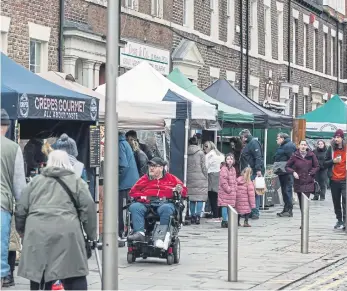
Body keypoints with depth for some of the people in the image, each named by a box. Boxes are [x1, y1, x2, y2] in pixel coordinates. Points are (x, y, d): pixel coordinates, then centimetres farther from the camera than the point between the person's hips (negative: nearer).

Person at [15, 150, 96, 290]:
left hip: (37, 233, 3)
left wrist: (21, 229, 33)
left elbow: (21, 208, 18)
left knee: (38, 276, 10)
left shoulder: (35, 181, 20)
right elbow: (88, 208, 5)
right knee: (74, 277, -1)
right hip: (66, 233, -2)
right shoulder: (77, 181, 14)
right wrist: (91, 234, 11)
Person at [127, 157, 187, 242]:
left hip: (164, 203, -2)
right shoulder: (144, 179, 28)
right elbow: (132, 192, 19)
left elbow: (184, 191, 19)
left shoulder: (171, 178, 23)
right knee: (134, 207, -30)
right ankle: (139, 233, -43)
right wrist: (143, 197, -1)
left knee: (166, 208, -38)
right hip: (145, 204, 2)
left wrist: (179, 190, -6)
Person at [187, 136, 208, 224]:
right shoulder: (200, 153, -3)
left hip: (189, 178, 3)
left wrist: (186, 177, 14)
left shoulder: (187, 153, 4)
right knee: (200, 198, -1)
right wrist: (206, 177, 6)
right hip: (200, 177, -3)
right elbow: (204, 167, -3)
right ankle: (198, 216, -9)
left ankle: (193, 216, 12)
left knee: (191, 198, 10)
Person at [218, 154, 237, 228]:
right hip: (225, 192, -8)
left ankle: (227, 221, 14)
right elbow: (223, 182, -16)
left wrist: (234, 189, 10)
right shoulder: (223, 169, -10)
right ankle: (224, 221, -4)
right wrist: (228, 189, -15)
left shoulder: (233, 169, 15)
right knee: (225, 206, -8)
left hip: (232, 192, 8)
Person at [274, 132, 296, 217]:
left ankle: (289, 210, -7)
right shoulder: (281, 146, 21)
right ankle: (286, 209, 21)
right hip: (282, 173, 11)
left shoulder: (289, 146, -12)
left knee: (287, 190, -9)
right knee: (284, 190, 14)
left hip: (287, 172, -11)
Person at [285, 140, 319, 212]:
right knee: (301, 203, 7)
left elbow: (317, 166, 10)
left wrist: (311, 173, -4)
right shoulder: (295, 156, 1)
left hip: (308, 183, -2)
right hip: (298, 183, 2)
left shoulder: (311, 155, 1)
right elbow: (287, 167, 8)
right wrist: (293, 172, -9)